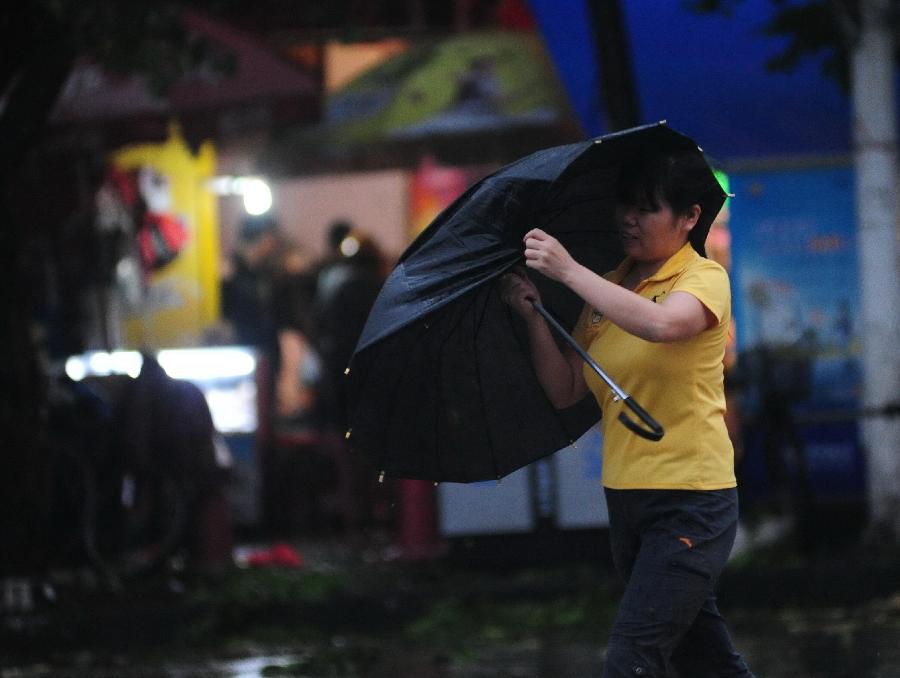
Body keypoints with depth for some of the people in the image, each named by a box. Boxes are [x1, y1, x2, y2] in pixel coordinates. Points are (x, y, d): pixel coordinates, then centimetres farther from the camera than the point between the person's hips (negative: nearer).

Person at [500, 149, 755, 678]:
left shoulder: (705, 278, -9)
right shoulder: (610, 288, 12)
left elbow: (660, 323, -33)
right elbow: (566, 391, 7)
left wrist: (569, 271, -30)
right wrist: (533, 315, -6)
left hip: (691, 498, -8)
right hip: (626, 494, 8)